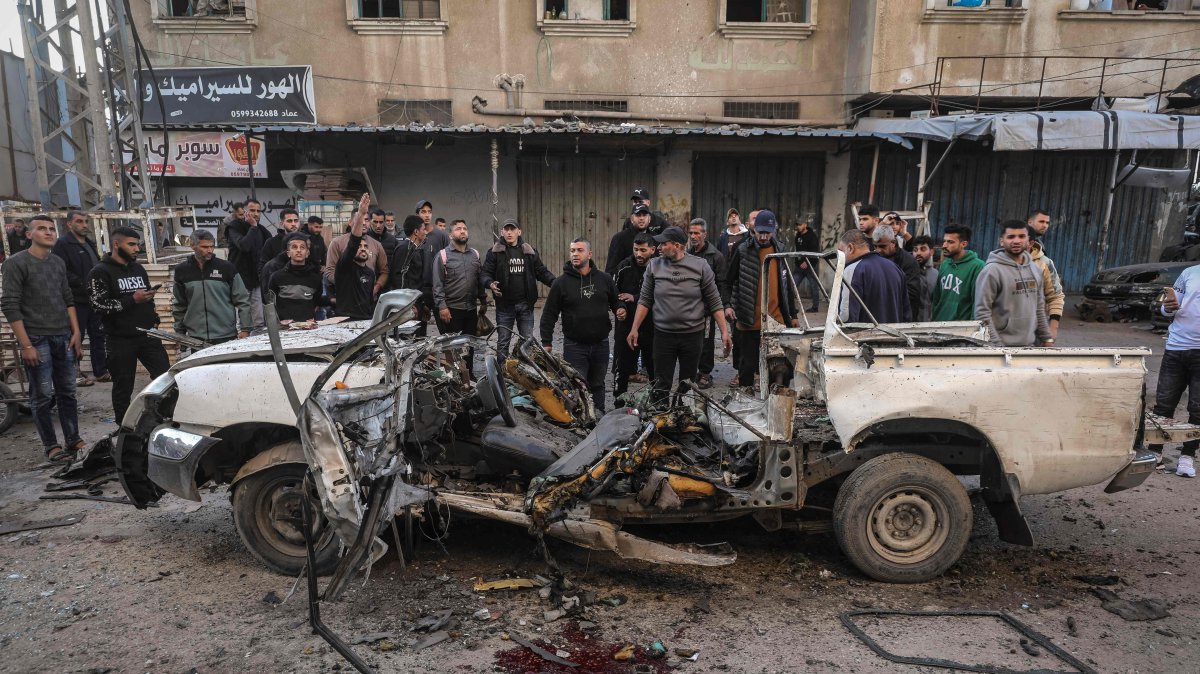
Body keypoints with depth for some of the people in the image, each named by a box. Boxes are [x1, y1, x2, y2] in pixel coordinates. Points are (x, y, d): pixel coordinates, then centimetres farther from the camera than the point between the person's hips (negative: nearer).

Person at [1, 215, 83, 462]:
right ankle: (51, 446, 9)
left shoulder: (59, 263, 11)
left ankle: (73, 440, 16)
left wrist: (76, 333, 7)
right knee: (42, 396, 1)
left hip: (63, 338, 5)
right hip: (37, 340, -5)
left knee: (67, 392, 9)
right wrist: (26, 345, -14)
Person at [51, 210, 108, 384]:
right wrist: (83, 284, -22)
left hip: (94, 299, 8)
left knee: (98, 335, 12)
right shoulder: (62, 244, -10)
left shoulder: (90, 243, 17)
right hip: (76, 300, -8)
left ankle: (101, 372, 21)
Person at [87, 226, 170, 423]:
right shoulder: (101, 272, -6)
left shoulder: (138, 268, 15)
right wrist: (133, 299, -20)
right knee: (123, 388, 5)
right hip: (121, 339, -5)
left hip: (148, 335, 5)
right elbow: (100, 305, -17)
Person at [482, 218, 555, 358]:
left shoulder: (529, 251, 9)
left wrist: (555, 282, -7)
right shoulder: (495, 252, -1)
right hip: (504, 304, -2)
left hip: (525, 304, 3)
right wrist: (490, 284, -25)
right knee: (503, 341, 7)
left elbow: (541, 271, 11)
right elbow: (485, 273, -2)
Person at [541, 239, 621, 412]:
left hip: (601, 344, 3)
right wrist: (546, 343, -4)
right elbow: (549, 315, 1)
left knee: (597, 385, 15)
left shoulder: (604, 279, 5)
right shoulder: (561, 283, -2)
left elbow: (615, 301, 19)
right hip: (574, 345, -3)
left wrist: (620, 310, -5)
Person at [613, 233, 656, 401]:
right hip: (626, 325, 1)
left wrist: (635, 298, -20)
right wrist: (620, 308, -14)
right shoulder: (624, 266, -2)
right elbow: (613, 293, 2)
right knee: (623, 368, 10)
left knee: (655, 368, 13)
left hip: (651, 327, -1)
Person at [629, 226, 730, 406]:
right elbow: (645, 301, 5)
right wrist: (634, 329, 0)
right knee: (661, 385, 4)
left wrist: (724, 331, -6)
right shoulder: (654, 266, 0)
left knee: (688, 386, 10)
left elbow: (715, 302, -1)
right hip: (663, 334, 1)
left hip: (693, 334, -1)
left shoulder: (700, 266, -5)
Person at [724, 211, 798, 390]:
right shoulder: (743, 250, -3)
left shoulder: (780, 249, 8)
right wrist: (728, 305, -14)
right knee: (748, 363, 7)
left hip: (776, 318, 3)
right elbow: (729, 281, 1)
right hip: (749, 320, -3)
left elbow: (787, 285, 13)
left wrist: (792, 315, 13)